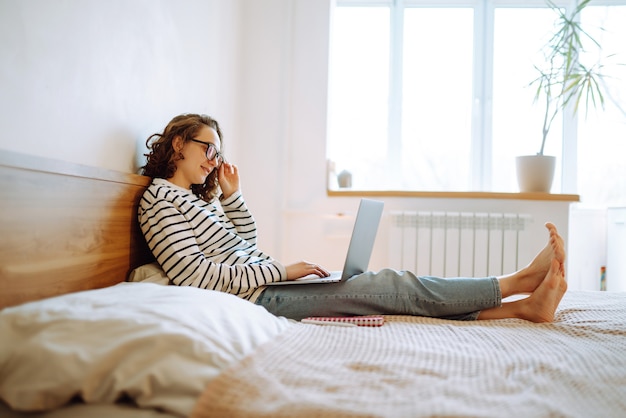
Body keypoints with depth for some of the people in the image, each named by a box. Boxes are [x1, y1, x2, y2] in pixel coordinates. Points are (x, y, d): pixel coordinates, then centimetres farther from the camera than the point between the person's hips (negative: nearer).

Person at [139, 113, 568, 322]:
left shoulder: (200, 195, 19)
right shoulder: (159, 198, -8)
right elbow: (196, 275, -19)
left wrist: (233, 194, 10)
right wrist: (282, 270, -17)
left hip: (268, 282, 9)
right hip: (259, 298, -9)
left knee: (391, 286, -3)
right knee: (393, 285, -12)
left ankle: (524, 305, -4)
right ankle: (520, 280, -3)